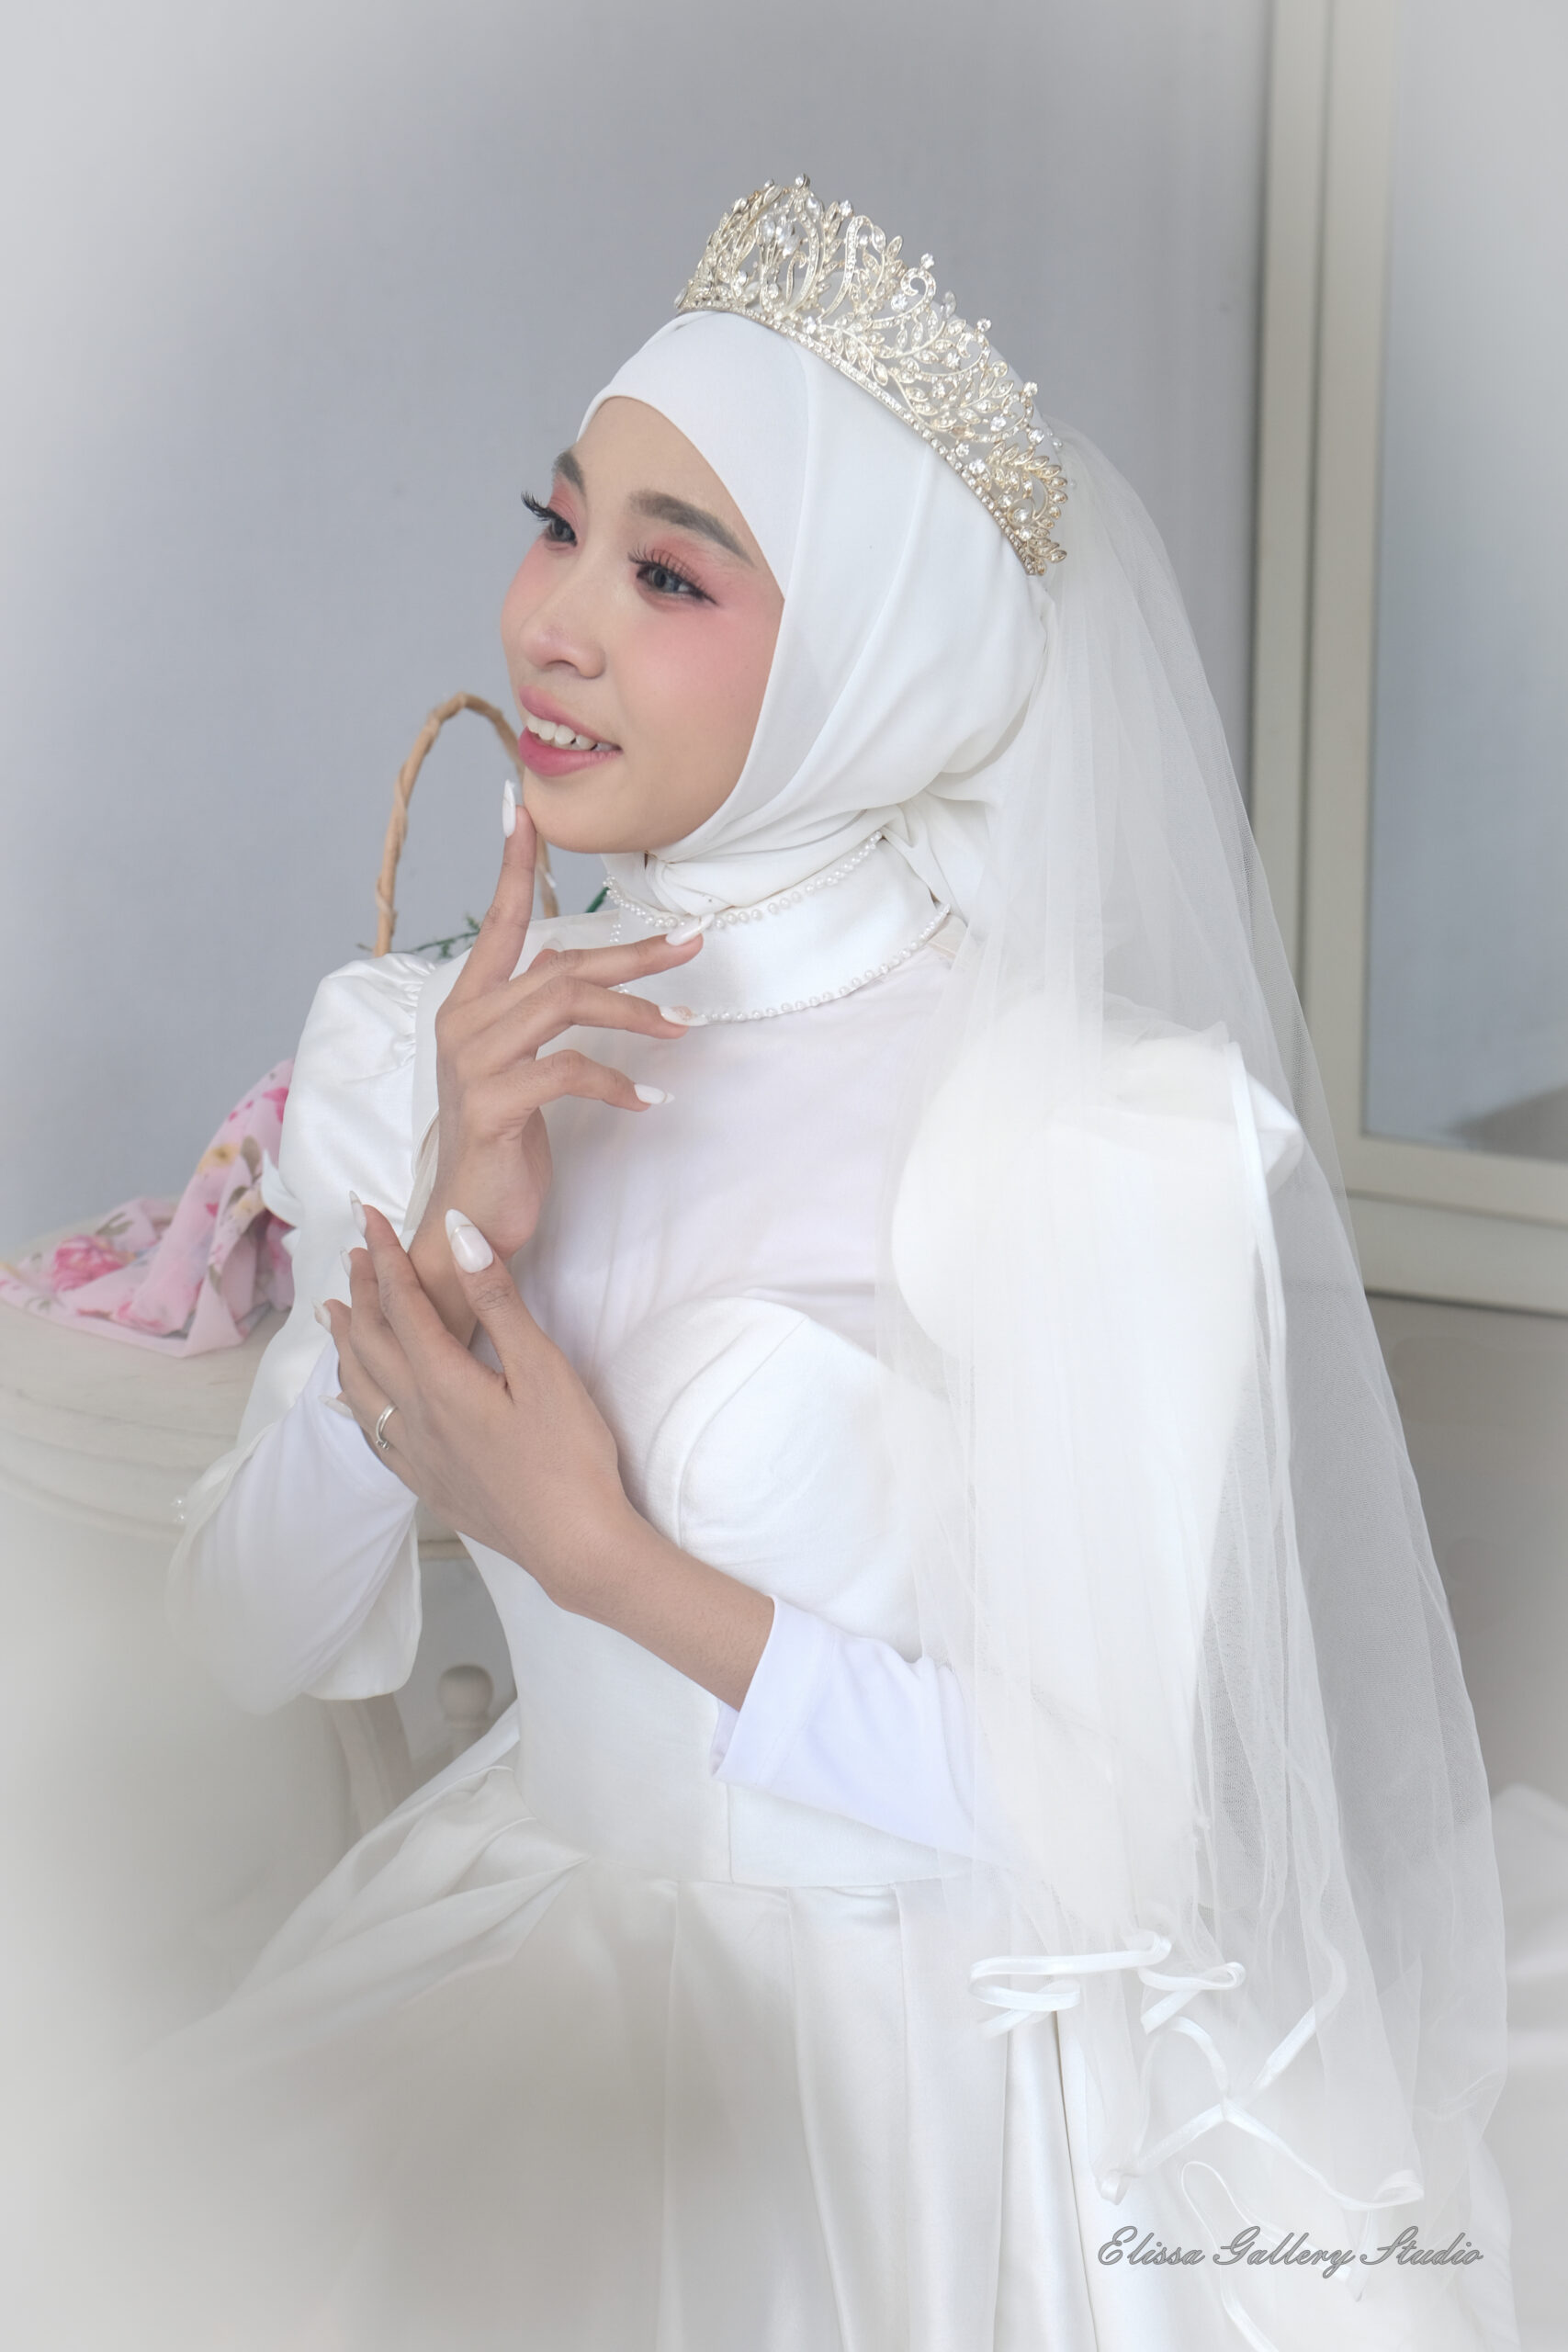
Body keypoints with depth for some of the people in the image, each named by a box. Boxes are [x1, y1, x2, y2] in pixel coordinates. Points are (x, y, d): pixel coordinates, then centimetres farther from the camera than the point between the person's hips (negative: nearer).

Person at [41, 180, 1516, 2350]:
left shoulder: (1104, 1137, -20)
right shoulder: (455, 1051, -2)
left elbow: (1120, 1833, -17)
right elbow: (260, 1642, -3)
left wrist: (602, 1555, -18)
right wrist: (453, 1243, -18)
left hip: (920, 2068, -4)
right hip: (519, 1963, 5)